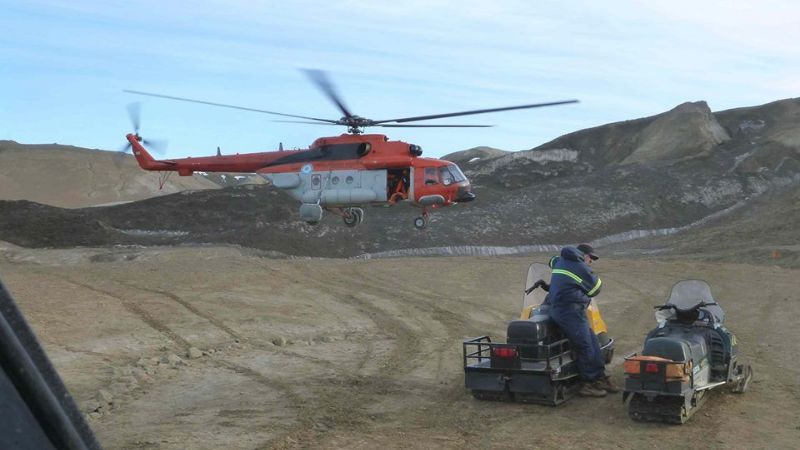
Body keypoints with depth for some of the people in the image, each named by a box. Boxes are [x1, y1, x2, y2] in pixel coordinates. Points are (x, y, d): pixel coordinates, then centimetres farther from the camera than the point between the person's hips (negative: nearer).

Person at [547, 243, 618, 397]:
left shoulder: (560, 261, 17)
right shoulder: (579, 267, -8)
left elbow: (552, 260, 42)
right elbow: (595, 288, 0)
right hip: (571, 311, -10)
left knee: (593, 342, 10)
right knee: (586, 347, -8)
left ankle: (600, 377, 12)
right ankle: (588, 384, -3)